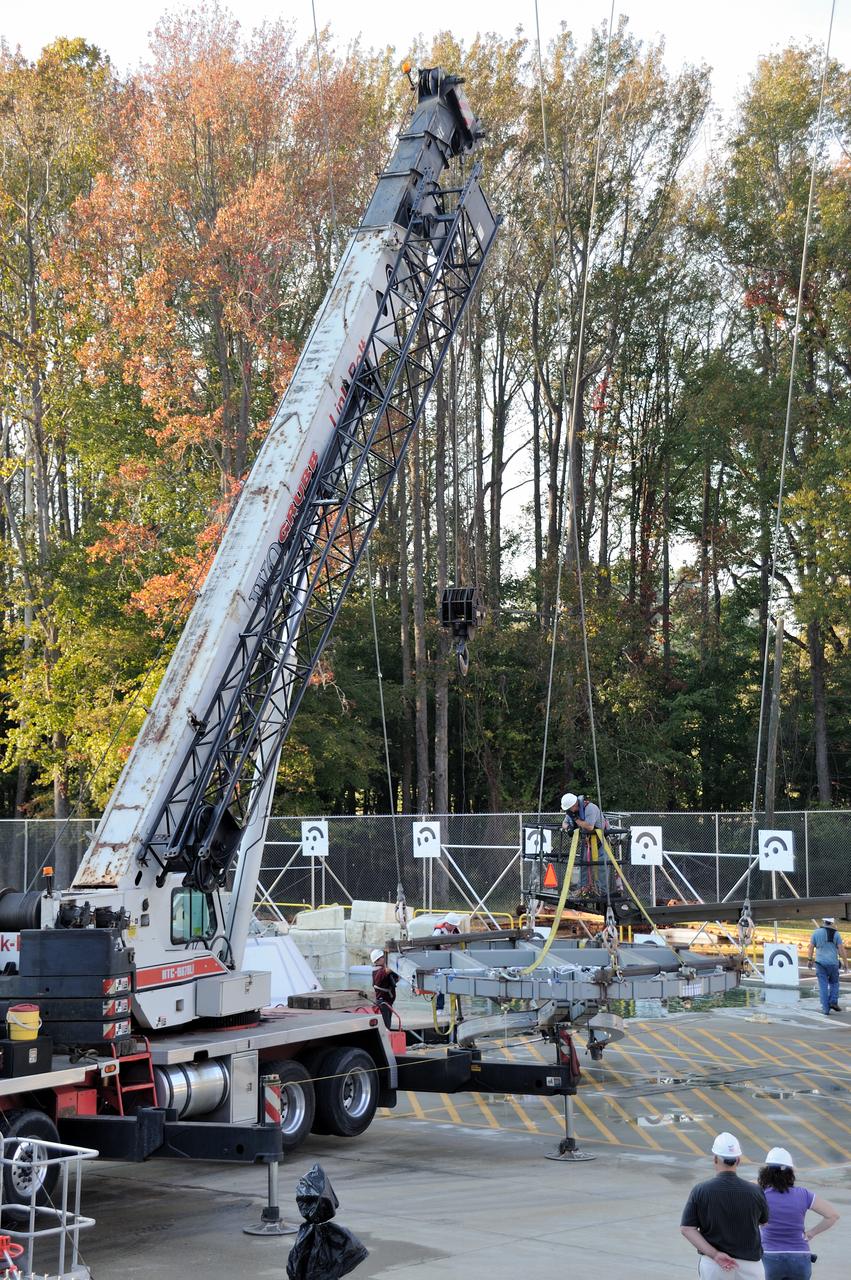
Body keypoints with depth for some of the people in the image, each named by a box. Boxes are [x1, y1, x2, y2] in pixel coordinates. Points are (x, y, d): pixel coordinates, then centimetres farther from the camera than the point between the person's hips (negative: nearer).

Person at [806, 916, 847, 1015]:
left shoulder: (816, 933, 1)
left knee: (823, 986, 3)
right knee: (834, 983, 18)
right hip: (833, 962, -1)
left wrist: (810, 960, 13)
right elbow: (841, 950, -5)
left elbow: (811, 947, 3)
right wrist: (846, 963, 1)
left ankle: (826, 1008, -2)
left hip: (820, 962, 1)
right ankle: (833, 1002, 2)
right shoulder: (835, 934, -3)